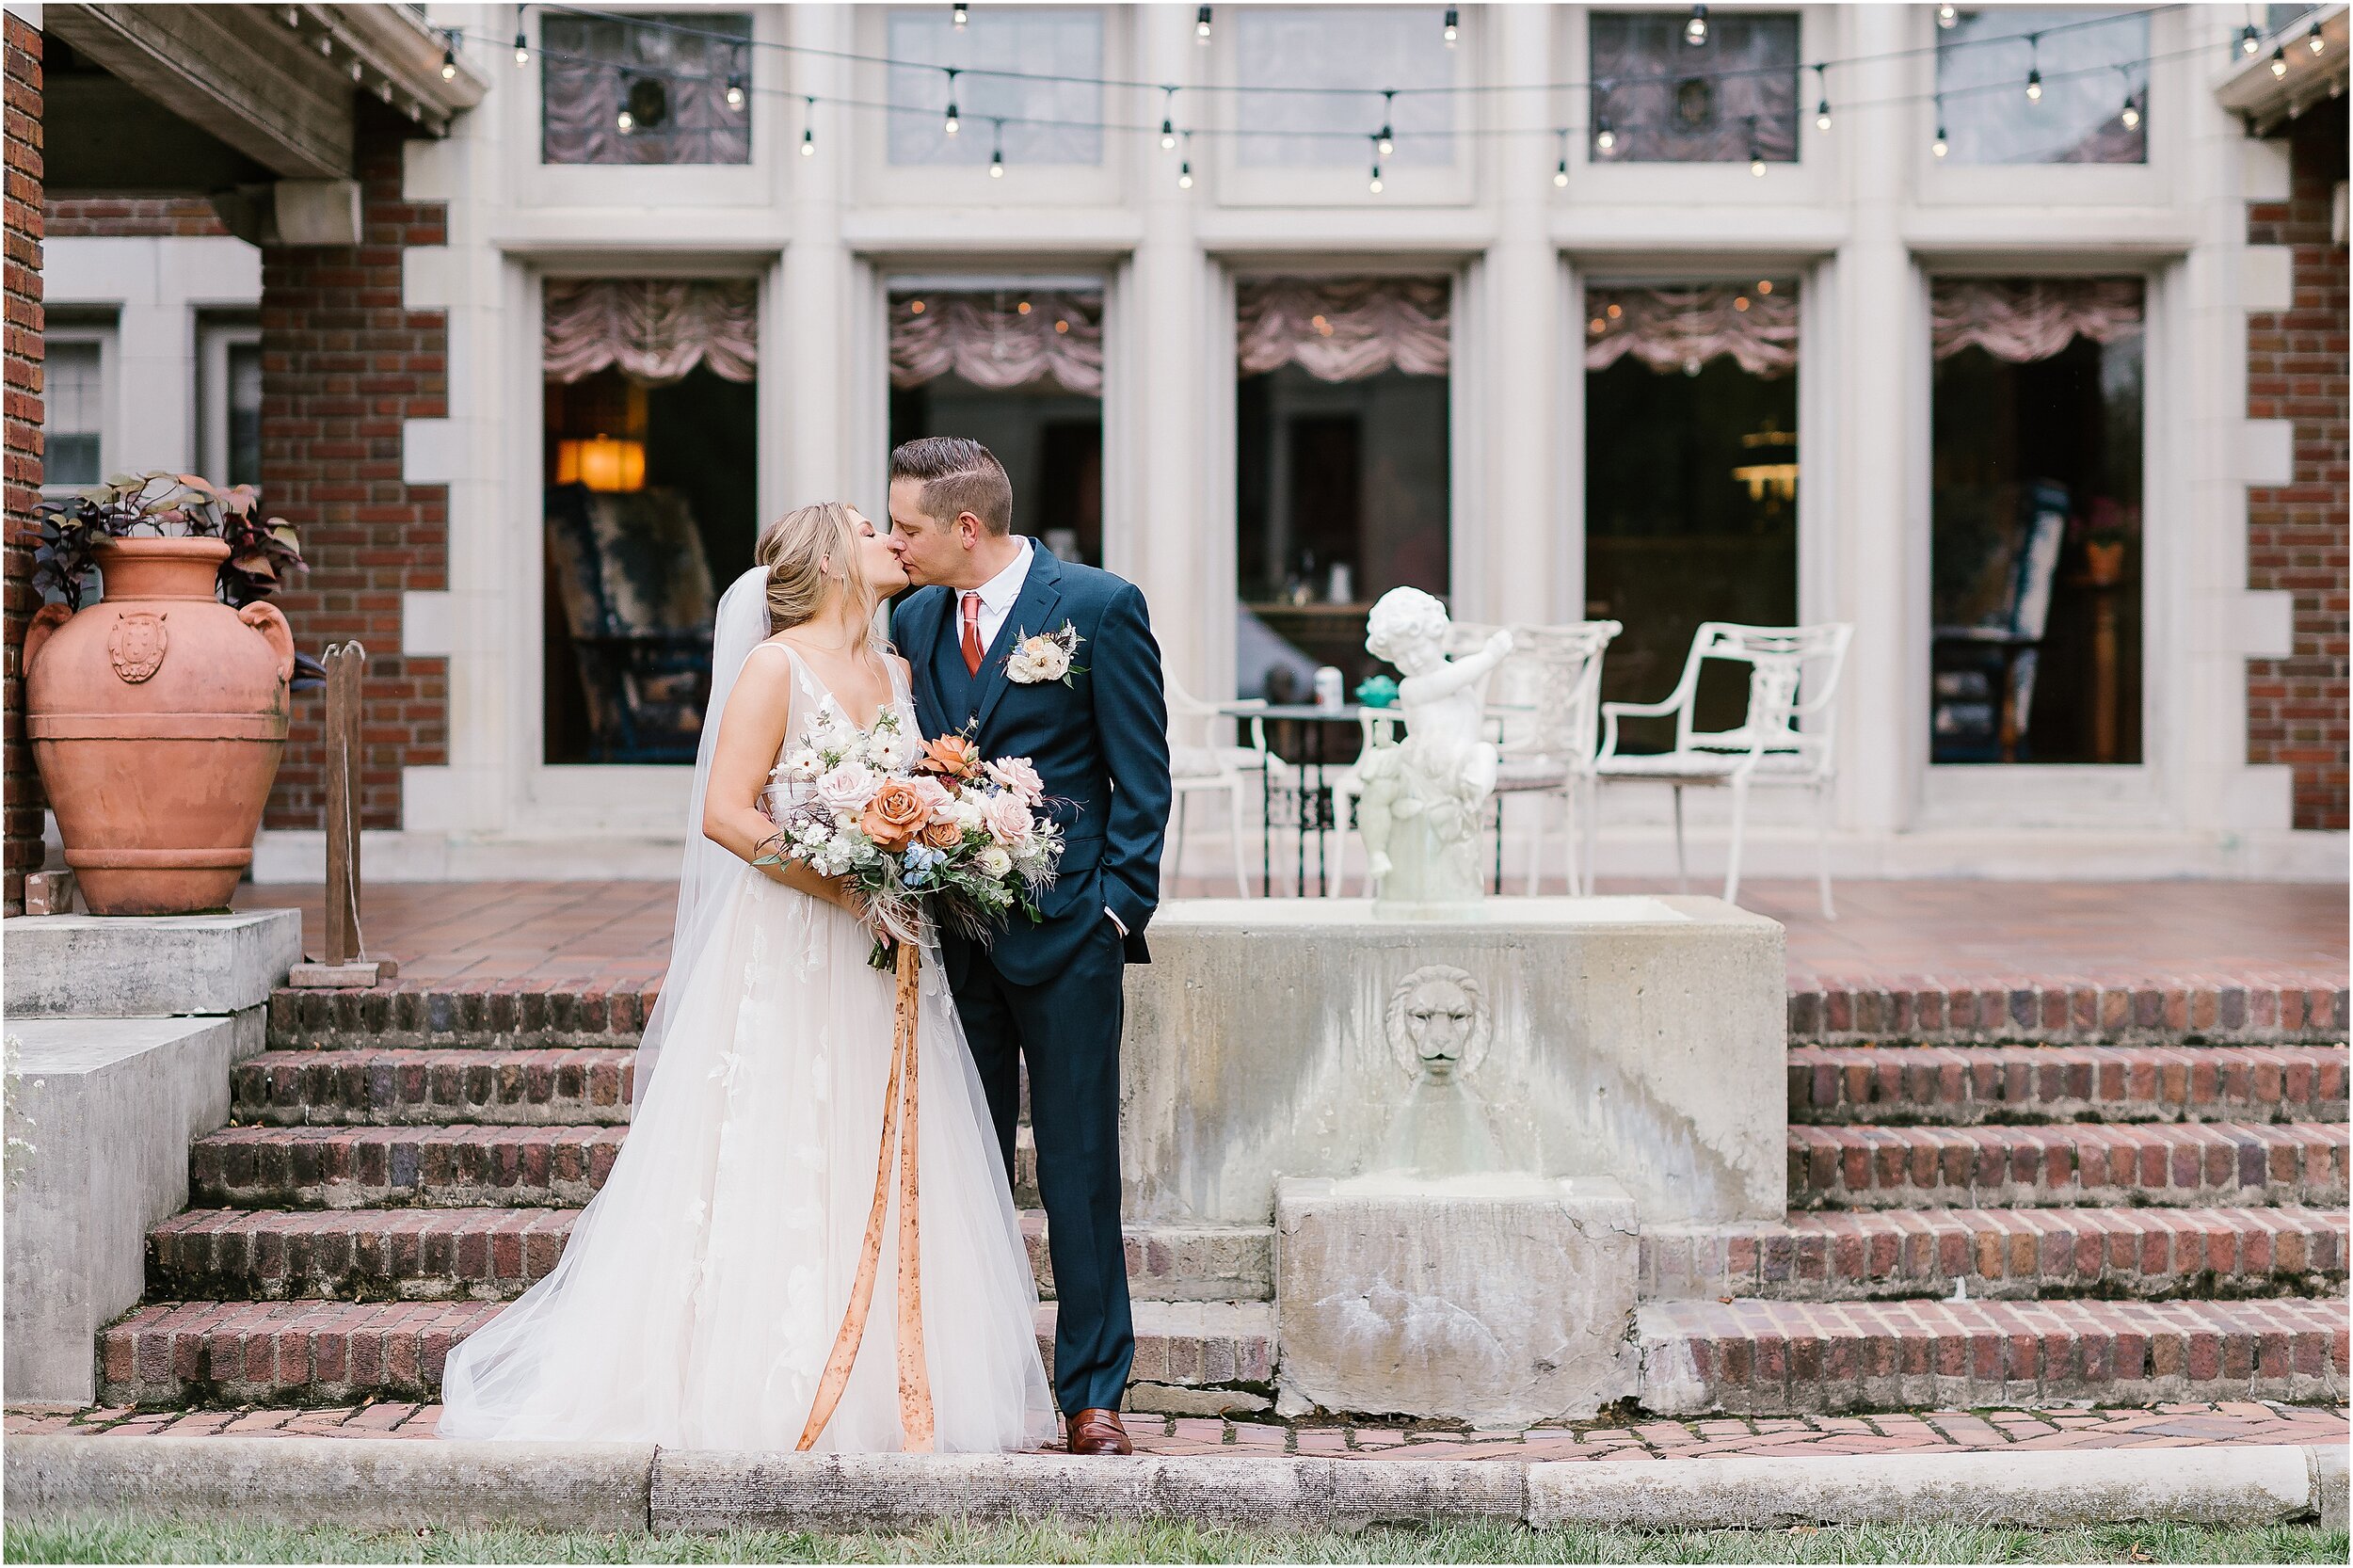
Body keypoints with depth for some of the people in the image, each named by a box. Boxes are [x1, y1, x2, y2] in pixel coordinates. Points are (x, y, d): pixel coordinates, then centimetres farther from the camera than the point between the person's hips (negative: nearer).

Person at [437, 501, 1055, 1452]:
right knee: (769, 1173, -3)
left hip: (882, 964, 7)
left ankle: (882, 1394, 14)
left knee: (879, 1179, 7)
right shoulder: (777, 666, -7)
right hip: (786, 953, -7)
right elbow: (725, 813, -14)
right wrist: (844, 882, -19)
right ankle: (760, 1396, 4)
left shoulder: (895, 671, 14)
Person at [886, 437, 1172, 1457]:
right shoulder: (913, 620, 9)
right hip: (950, 932, 5)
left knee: (1079, 1171, 1)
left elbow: (1142, 777, -4)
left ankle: (1093, 1392, 10)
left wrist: (1117, 908, -9)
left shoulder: (1100, 607, -6)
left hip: (1064, 937, -5)